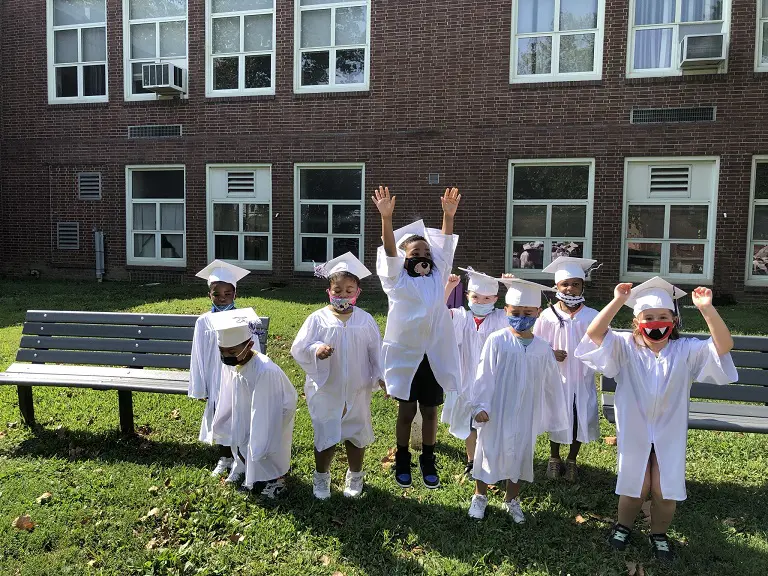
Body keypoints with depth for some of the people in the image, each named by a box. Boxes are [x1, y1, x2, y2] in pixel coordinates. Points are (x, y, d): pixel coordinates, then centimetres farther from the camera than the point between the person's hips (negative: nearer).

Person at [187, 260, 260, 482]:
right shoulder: (204, 322, -4)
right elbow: (198, 357, 1)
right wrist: (200, 388, 3)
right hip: (215, 382, 3)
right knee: (219, 419, 16)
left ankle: (239, 462, 24)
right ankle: (224, 458, 35)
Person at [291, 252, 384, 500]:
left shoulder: (365, 320, -2)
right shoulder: (318, 318, -8)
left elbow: (376, 351, 3)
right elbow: (299, 348, -8)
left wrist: (381, 376, -5)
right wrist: (316, 351, -26)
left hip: (357, 391, 2)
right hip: (325, 391, -1)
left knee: (356, 435, 15)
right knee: (325, 436, 9)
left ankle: (355, 477, 36)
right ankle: (321, 478, 31)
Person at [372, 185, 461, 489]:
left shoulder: (437, 278, 5)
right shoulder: (397, 281, -4)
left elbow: (445, 247, -5)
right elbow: (389, 252, -19)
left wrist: (448, 215, -19)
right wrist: (386, 218, -34)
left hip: (435, 355, 3)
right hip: (405, 356, -2)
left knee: (430, 411, 12)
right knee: (406, 411, 9)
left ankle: (428, 462, 28)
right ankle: (402, 462, 28)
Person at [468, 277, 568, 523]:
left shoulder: (542, 349, -4)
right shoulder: (496, 341, -13)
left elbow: (551, 385, 5)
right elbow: (484, 376, -10)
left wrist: (555, 416, 11)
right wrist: (480, 406, -12)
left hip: (526, 415, 3)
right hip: (497, 412, -2)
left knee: (520, 455, 15)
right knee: (489, 452, 11)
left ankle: (512, 499, 36)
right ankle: (479, 497, 31)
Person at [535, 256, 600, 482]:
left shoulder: (592, 316, -7)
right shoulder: (548, 316, -8)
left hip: (582, 379, 1)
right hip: (556, 378, -1)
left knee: (581, 420, 11)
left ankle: (571, 460, 35)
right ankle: (554, 459, 36)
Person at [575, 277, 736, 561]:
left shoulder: (686, 351, -8)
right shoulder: (625, 347, -11)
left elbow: (723, 346, -21)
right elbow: (594, 333, -26)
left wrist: (706, 308, -32)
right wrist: (618, 301, -33)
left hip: (669, 434, 1)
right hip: (634, 432, -1)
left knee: (665, 490, 6)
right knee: (635, 486, 8)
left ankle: (659, 534, 35)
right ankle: (623, 526, 37)